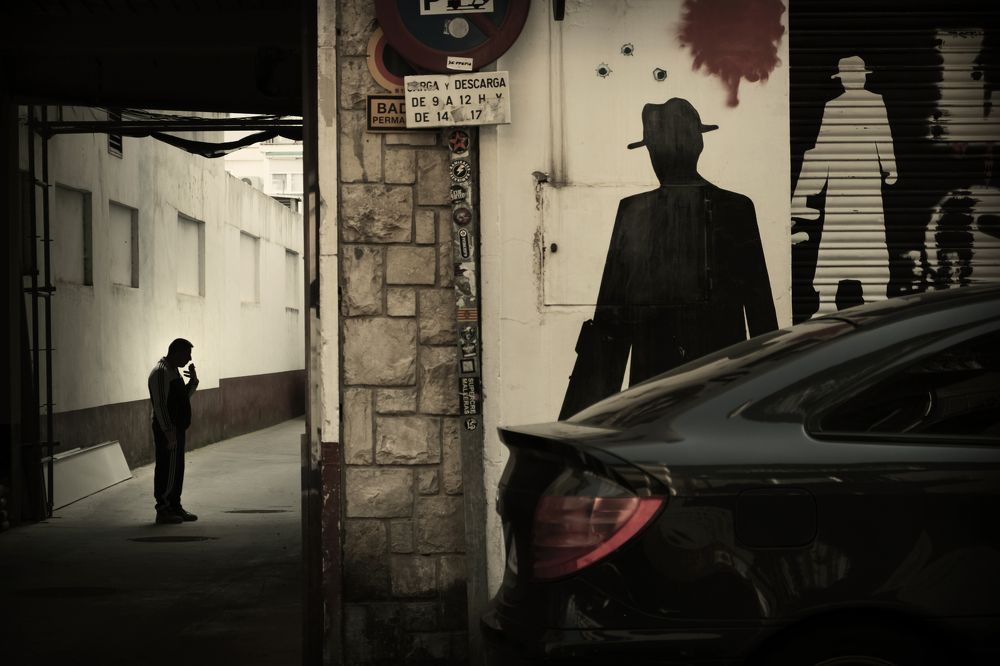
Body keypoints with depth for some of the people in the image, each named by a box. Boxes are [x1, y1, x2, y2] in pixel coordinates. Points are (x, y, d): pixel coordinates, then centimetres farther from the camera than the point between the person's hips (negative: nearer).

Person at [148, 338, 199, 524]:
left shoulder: (172, 370, 15)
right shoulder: (161, 372, -17)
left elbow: (183, 396, 24)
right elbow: (160, 405, -22)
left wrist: (193, 380, 7)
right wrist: (169, 433, -24)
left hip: (177, 429, 10)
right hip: (168, 430, -10)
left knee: (176, 470, 14)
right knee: (168, 470, -6)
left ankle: (175, 507, 21)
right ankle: (163, 510, -1)